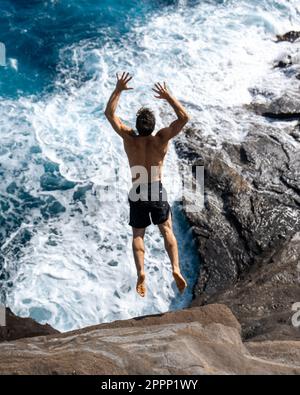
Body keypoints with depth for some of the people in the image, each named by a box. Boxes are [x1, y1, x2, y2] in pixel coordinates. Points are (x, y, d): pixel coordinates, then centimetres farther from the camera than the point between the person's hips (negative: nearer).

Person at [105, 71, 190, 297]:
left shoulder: (129, 138, -10)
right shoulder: (161, 139, -12)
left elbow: (109, 113, 0)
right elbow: (184, 118, -8)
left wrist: (118, 90, 4)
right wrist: (168, 97, -4)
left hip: (137, 193, 0)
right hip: (157, 191, 0)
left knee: (138, 235, 10)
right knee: (167, 230, 12)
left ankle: (141, 272, -10)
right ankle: (176, 268, -5)